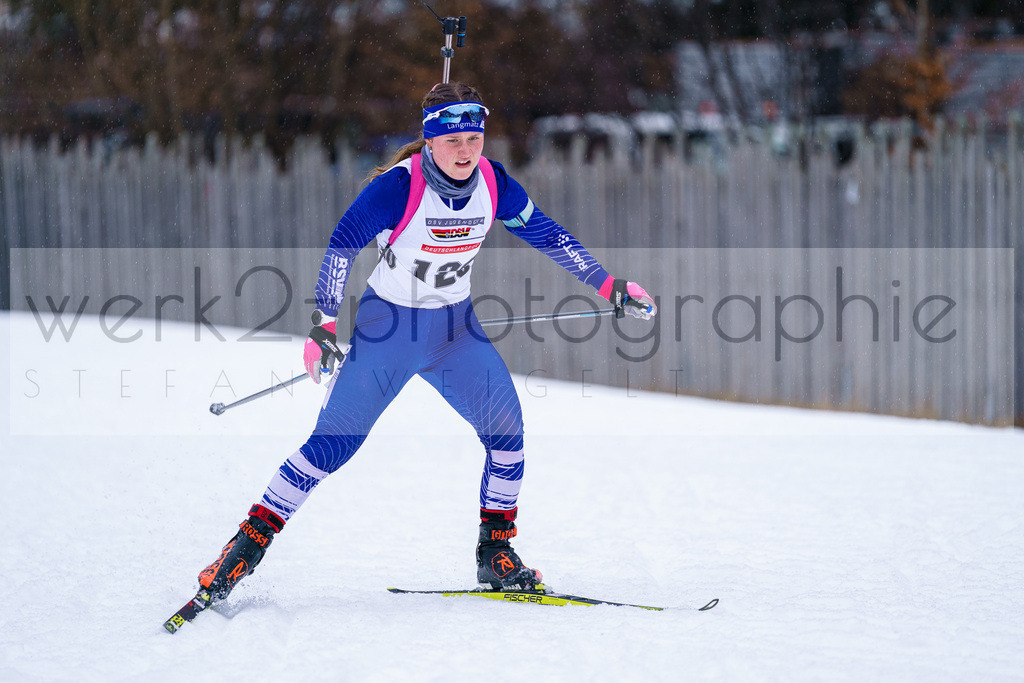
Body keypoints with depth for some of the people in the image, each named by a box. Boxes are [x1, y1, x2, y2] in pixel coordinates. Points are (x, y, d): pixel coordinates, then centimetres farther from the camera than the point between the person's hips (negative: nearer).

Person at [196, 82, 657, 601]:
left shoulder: (493, 185, -8)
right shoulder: (399, 186, -23)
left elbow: (548, 236, 5)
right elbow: (341, 246, -18)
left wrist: (610, 287, 6)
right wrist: (323, 326, -22)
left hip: (456, 329, 4)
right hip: (388, 325, -4)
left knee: (505, 426, -10)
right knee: (333, 441, -8)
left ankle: (495, 555, 3)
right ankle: (250, 542, 0)